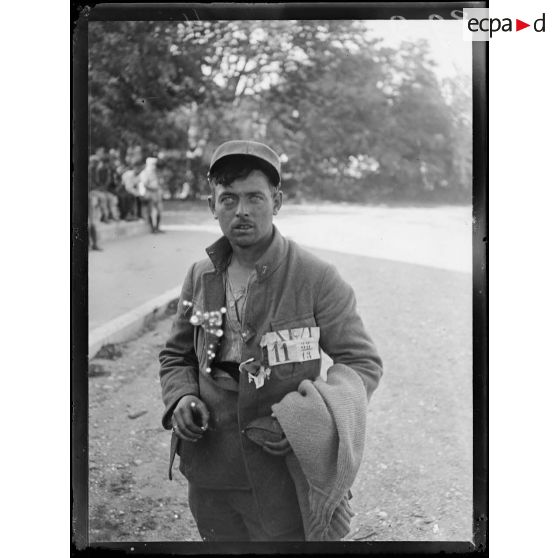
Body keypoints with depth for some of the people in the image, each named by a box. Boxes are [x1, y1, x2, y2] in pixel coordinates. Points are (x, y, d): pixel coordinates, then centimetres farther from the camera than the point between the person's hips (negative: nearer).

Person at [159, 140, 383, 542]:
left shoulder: (316, 278, -13)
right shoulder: (200, 277, 1)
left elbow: (363, 362, -8)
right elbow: (176, 356, 14)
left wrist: (303, 418, -22)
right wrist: (181, 399, -7)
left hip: (283, 476, -4)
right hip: (209, 473, 4)